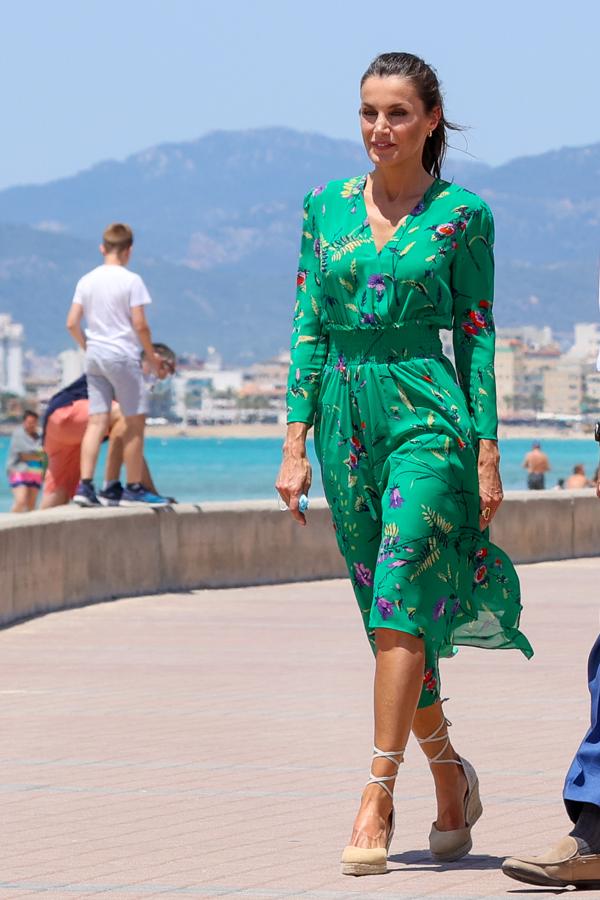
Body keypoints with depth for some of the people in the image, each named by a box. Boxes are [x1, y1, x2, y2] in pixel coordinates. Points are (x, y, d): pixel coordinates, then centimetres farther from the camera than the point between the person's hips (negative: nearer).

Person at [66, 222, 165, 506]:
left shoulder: (87, 281, 7)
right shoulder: (131, 280, -8)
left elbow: (72, 323, 5)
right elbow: (140, 325, -11)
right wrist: (152, 356, 2)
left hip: (94, 356, 5)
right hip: (123, 356, -5)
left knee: (96, 422, 4)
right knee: (135, 422, 4)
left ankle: (85, 485, -6)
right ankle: (133, 488, 6)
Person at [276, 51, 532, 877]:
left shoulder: (462, 215, 0)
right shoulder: (327, 207, 9)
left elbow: (477, 337, 1)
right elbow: (308, 327, 9)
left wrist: (488, 452, -4)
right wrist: (296, 442, 2)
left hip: (426, 413, -4)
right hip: (347, 414, 4)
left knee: (398, 597, -17)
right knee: (391, 615, 8)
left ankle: (377, 802, -18)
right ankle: (450, 774, 25)